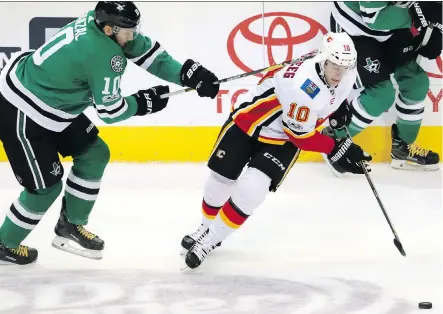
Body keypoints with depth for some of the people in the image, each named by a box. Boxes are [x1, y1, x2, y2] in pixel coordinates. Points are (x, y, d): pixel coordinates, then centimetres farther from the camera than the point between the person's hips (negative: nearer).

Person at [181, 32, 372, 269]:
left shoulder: (346, 72, -16)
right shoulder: (303, 87, -38)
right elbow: (301, 135, -27)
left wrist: (338, 106, 4)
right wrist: (337, 149, -25)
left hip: (282, 140, 5)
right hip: (249, 119, -5)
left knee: (251, 190, -13)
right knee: (221, 178, 8)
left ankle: (211, 239, 4)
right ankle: (208, 225, 39)